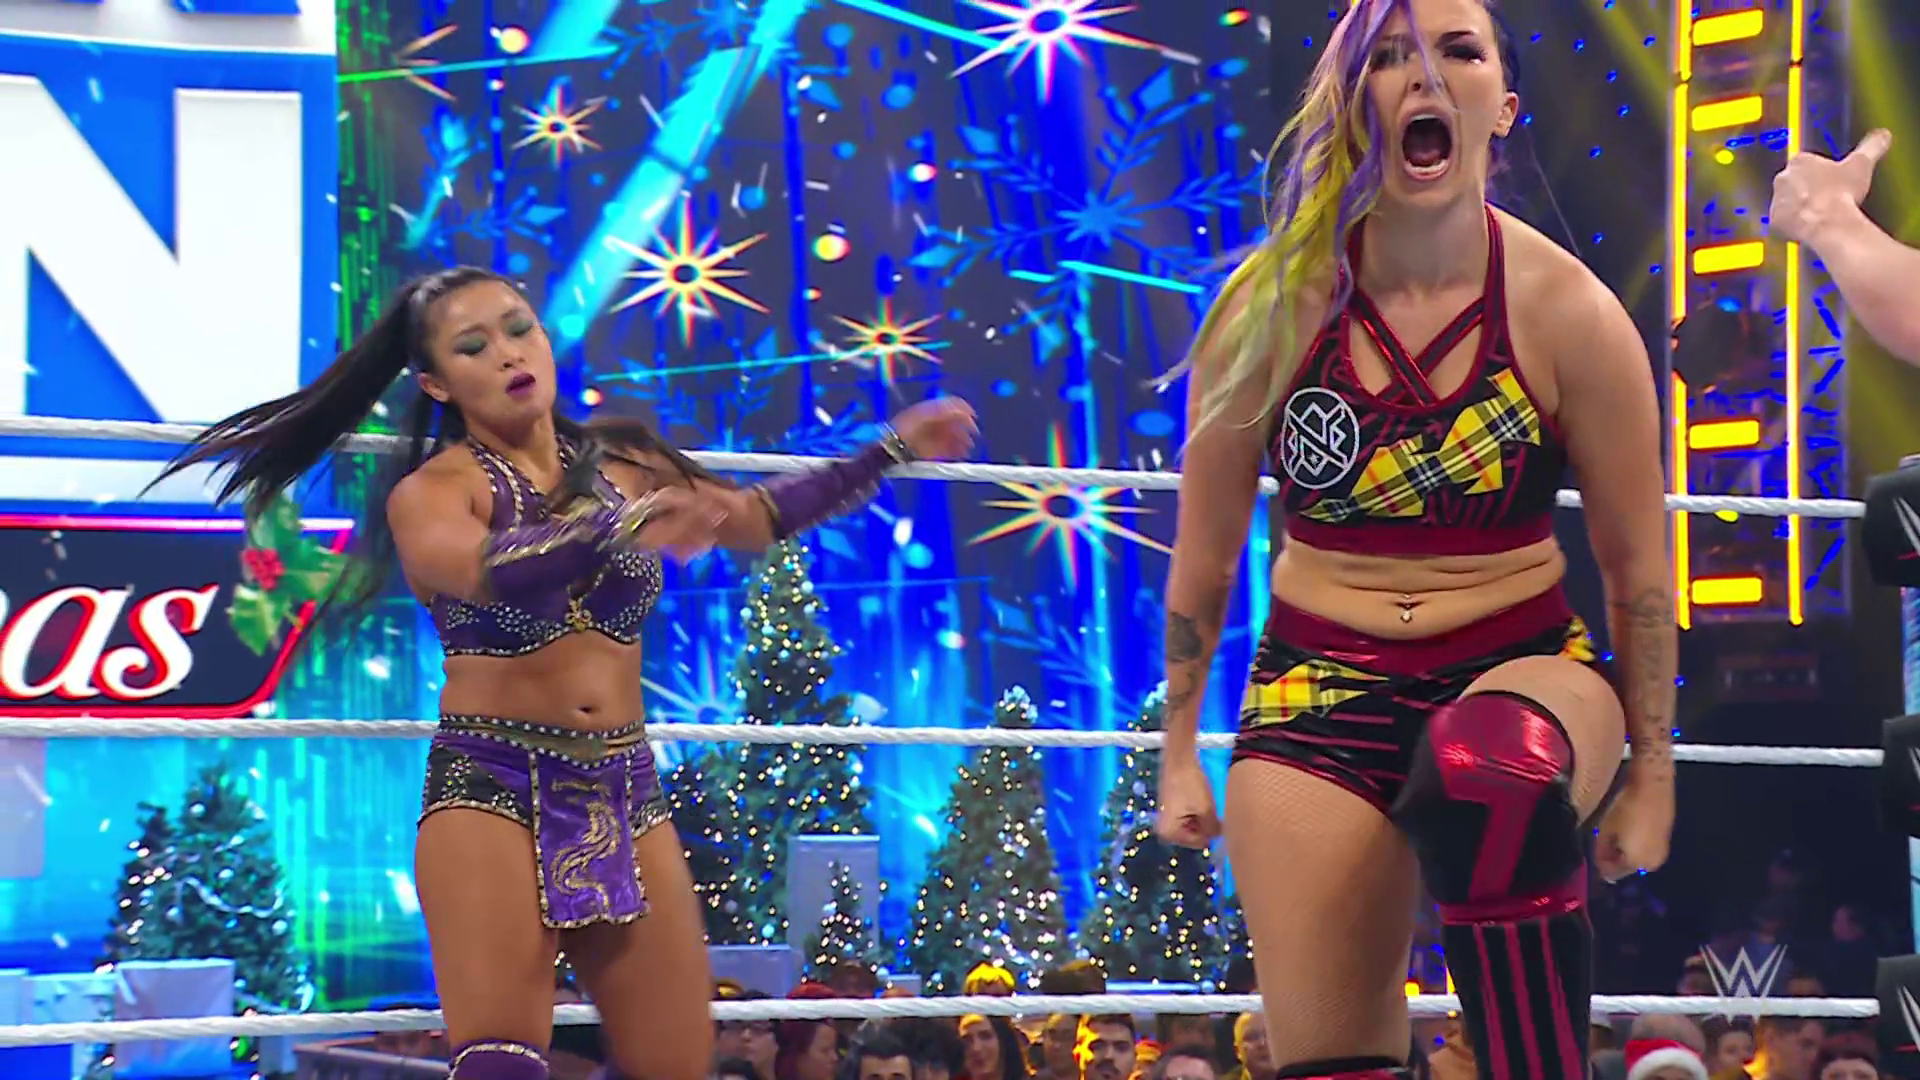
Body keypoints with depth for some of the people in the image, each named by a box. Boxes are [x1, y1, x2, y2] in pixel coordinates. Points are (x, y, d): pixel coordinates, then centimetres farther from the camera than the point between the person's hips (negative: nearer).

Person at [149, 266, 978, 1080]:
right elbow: (491, 570, -28)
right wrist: (628, 525, -43)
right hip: (493, 787, -5)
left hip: (623, 791, 5)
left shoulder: (619, 467, 10)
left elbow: (755, 518, 23)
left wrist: (893, 451, 22)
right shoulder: (435, 491, -6)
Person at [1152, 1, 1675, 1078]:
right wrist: (1180, 754, 11)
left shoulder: (1568, 315, -8)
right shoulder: (1273, 307, -5)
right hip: (1320, 688, 2)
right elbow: (1205, 551, 7)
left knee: (1491, 776, -40)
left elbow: (1637, 565, 2)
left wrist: (1651, 772, 5)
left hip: (1522, 665, -2)